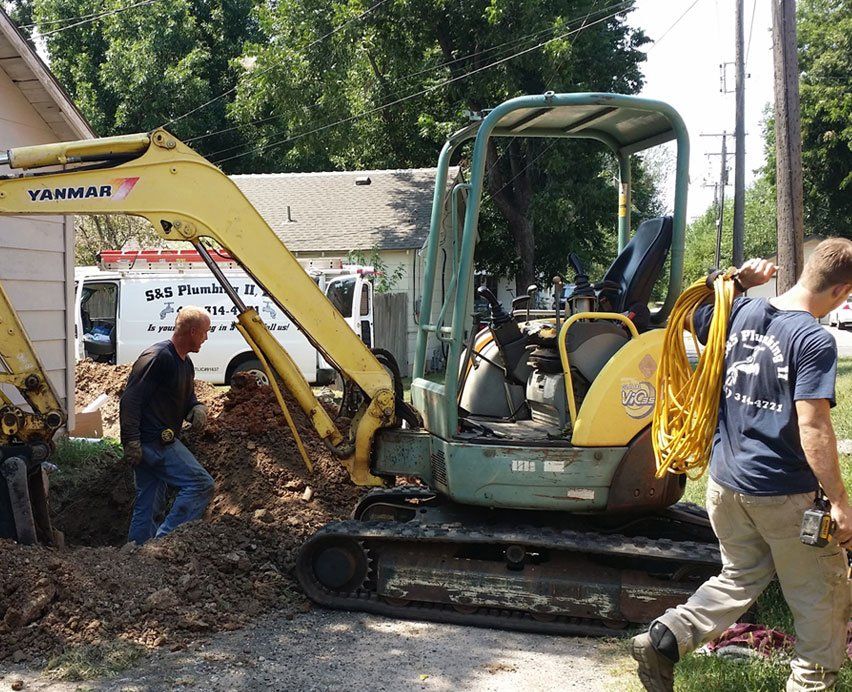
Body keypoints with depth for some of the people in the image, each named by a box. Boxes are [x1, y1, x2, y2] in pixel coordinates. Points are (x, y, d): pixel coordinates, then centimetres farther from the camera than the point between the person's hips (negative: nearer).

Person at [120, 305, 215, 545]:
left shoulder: (185, 364, 16)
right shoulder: (157, 357, -15)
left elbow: (187, 399, 28)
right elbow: (130, 400, -19)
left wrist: (197, 409, 3)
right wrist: (131, 441, -23)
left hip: (161, 442, 10)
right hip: (153, 442, -10)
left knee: (148, 506, 13)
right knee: (200, 484, -13)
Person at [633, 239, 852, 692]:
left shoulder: (741, 313, 1)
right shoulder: (815, 341, -19)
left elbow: (693, 312, 22)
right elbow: (813, 428, -23)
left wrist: (738, 281, 12)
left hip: (726, 482, 7)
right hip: (786, 492, -7)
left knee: (741, 578, 23)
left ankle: (663, 640, 13)